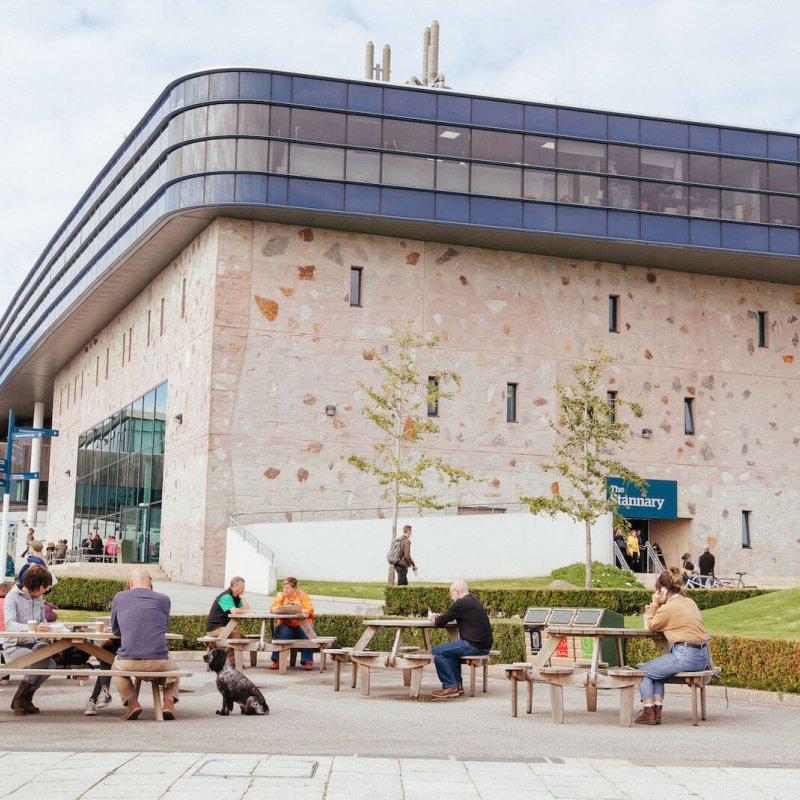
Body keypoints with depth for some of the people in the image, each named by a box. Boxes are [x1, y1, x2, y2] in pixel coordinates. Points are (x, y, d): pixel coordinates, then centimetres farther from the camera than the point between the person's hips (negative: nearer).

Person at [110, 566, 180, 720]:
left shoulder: (119, 597, 8)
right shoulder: (164, 600, 8)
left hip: (128, 662, 0)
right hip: (158, 663, 0)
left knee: (116, 667, 36)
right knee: (173, 667, 35)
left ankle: (131, 701, 16)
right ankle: (169, 701, 12)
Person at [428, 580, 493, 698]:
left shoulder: (462, 603, -12)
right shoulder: (474, 601, 18)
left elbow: (440, 622, -8)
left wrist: (432, 618, 13)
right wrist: (439, 617, 26)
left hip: (475, 646, -10)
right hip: (484, 645, 10)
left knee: (437, 651, -6)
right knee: (451, 650, 30)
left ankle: (450, 686, -2)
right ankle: (457, 684, 27)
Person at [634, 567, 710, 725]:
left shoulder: (668, 608, -10)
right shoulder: (689, 602, 15)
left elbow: (650, 626, 4)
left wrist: (654, 604, 8)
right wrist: (654, 610, 19)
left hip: (685, 656, -9)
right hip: (702, 657, 9)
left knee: (643, 671, 8)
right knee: (656, 669, 27)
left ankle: (648, 712, 7)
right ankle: (657, 710, 19)